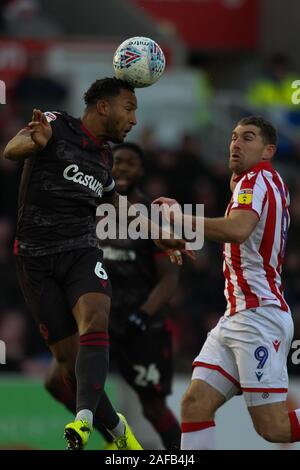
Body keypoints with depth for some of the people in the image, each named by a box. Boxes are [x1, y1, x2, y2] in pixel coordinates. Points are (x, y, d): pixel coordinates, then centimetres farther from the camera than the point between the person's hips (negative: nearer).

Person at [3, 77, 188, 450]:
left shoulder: (103, 156, 17)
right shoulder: (57, 126, -3)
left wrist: (159, 237, 42)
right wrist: (35, 142, -46)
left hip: (81, 252, 4)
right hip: (37, 258, -4)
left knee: (94, 323, -27)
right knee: (67, 355, -3)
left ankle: (84, 418, -44)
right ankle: (118, 429, 17)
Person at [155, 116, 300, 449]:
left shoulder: (257, 179, -9)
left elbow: (237, 230, -28)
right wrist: (236, 188, 27)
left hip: (258, 317, -10)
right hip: (235, 318, 10)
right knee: (195, 405, -3)